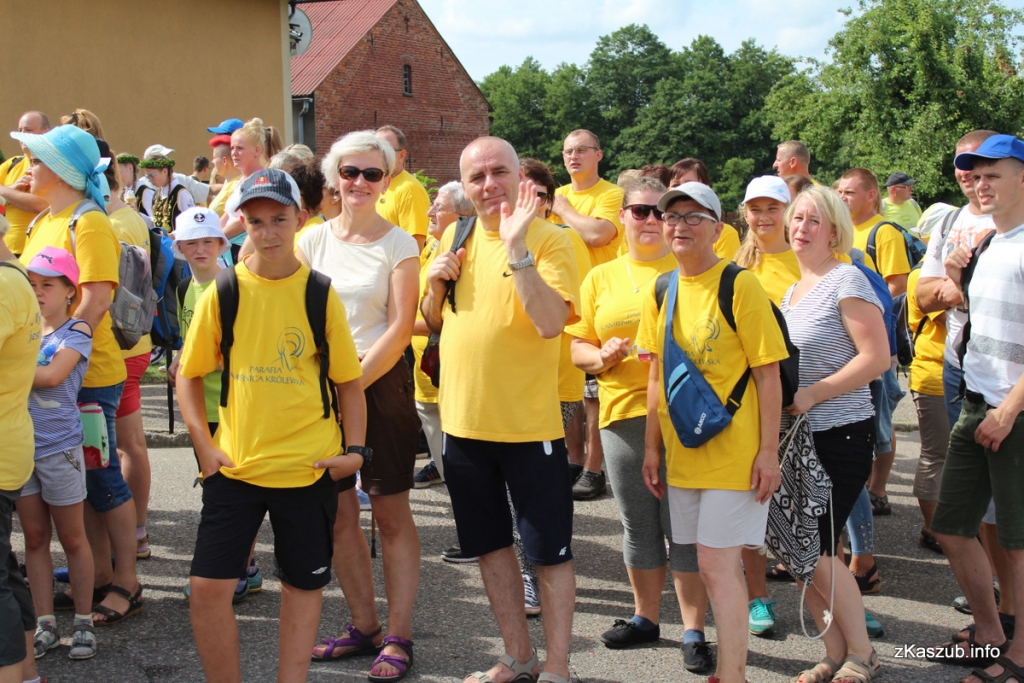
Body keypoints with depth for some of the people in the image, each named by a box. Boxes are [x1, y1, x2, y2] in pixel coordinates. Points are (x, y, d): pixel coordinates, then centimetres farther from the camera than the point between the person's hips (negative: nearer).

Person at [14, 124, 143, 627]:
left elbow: (95, 303, -21)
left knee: (102, 477, 1)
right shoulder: (44, 223, 13)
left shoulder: (89, 224, -13)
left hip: (89, 374, -8)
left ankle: (126, 584, 12)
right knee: (78, 481, 14)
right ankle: (99, 576, 25)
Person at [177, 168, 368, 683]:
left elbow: (349, 381, 3)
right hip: (234, 465, 1)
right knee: (208, 584, -3)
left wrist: (355, 450, -6)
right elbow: (189, 375, 6)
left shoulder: (319, 294, -4)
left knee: (303, 584, 10)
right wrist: (206, 446, -2)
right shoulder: (222, 294, -2)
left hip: (308, 466, 0)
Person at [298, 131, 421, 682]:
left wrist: (355, 383, -15)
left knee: (391, 514, 0)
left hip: (381, 381, -4)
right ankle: (364, 625, 22)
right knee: (337, 512, 8)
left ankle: (398, 637, 7)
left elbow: (399, 329, -8)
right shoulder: (312, 240, 6)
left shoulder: (398, 244, -3)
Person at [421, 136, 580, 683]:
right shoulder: (455, 238, 7)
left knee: (549, 552, 5)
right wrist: (436, 281, -4)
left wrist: (516, 247, -29)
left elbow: (550, 322, -25)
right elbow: (433, 322, 15)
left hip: (528, 423, -6)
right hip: (463, 419, 6)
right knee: (490, 545, 18)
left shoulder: (548, 238, -11)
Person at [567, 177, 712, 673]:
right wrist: (601, 356, -9)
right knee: (638, 525, 13)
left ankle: (694, 631, 8)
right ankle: (646, 617, 29)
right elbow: (577, 348, 12)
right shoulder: (600, 278, 12)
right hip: (622, 413, 3)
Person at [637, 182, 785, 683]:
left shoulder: (740, 286, -10)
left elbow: (768, 375, -11)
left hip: (733, 450, -6)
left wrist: (768, 450, -13)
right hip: (682, 451, 6)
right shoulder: (658, 292, 7)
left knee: (717, 564, -6)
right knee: (715, 565, 13)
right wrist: (652, 446, 12)